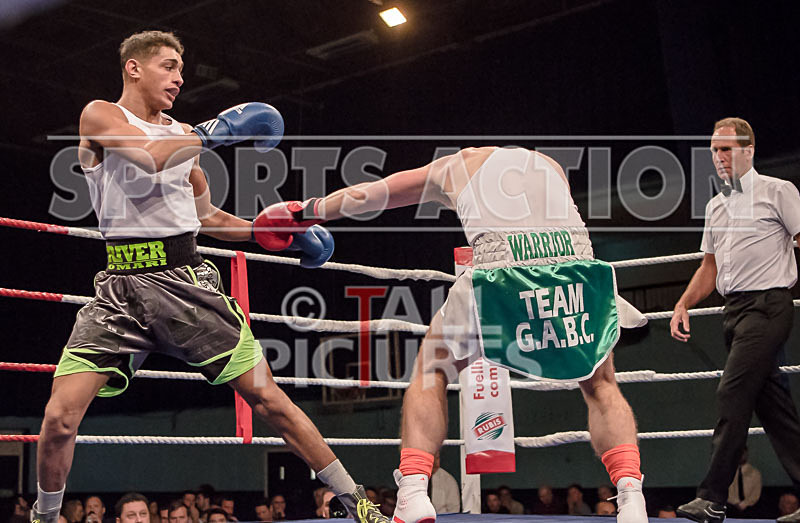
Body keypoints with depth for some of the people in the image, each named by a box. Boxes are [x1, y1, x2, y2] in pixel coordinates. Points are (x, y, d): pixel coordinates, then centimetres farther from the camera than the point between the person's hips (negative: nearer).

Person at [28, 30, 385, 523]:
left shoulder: (185, 134, 17)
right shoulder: (99, 116, 3)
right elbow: (149, 157, -19)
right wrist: (214, 133, -18)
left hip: (186, 279, 3)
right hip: (123, 285, -3)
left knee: (267, 397, -3)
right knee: (60, 417, -12)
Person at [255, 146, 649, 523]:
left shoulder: (455, 165, 29)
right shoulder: (551, 165, 34)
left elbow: (362, 196, 35)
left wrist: (299, 212, 47)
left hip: (500, 268, -2)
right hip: (575, 261, 2)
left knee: (432, 373, 18)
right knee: (600, 385, 22)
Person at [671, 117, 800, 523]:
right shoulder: (715, 206, 20)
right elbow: (710, 268, 24)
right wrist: (683, 306, 12)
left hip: (767, 305, -7)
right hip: (734, 309, 7)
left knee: (732, 395, -15)